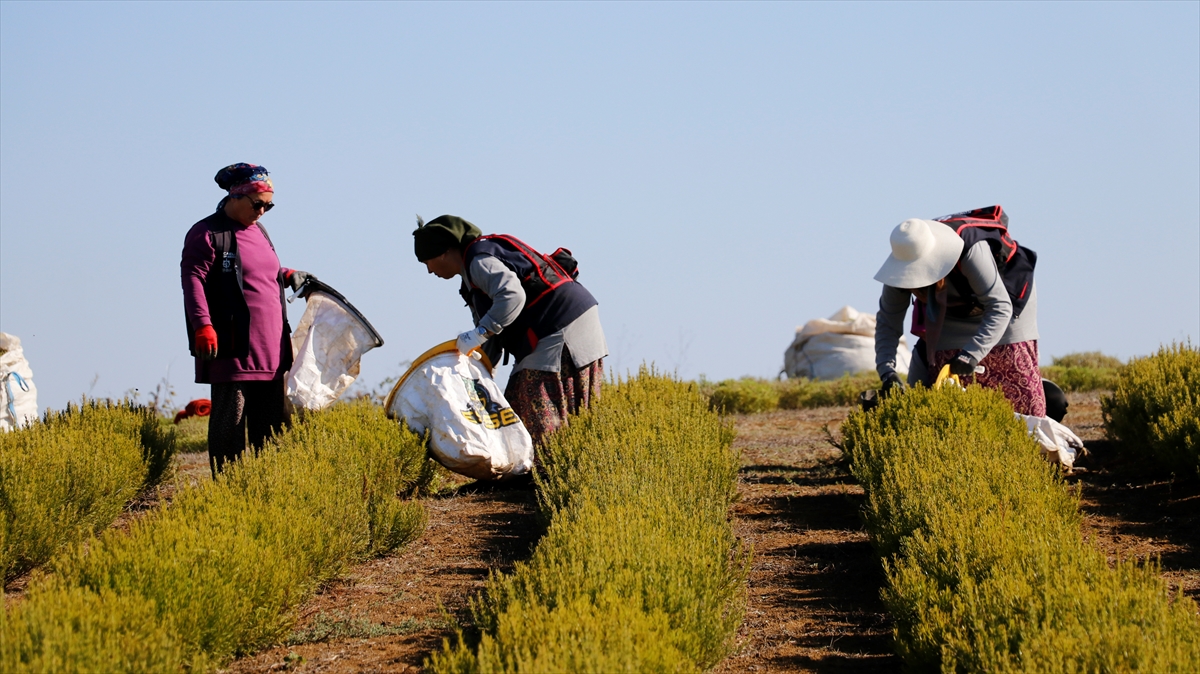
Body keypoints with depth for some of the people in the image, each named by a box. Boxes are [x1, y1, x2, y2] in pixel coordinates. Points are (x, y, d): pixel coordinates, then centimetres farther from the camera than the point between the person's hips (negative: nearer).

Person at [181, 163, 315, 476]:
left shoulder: (258, 231, 19)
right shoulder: (207, 234, -7)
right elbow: (193, 281, -16)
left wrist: (287, 276, 22)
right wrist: (203, 326, -26)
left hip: (270, 350, 8)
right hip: (232, 349, -8)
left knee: (271, 422, 10)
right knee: (230, 420, -6)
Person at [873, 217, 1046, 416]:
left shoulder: (971, 252, -44)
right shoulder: (901, 268, -29)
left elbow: (1000, 308, -41)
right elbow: (888, 322, -21)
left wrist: (971, 354, -52)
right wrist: (887, 372, -35)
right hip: (954, 315, 4)